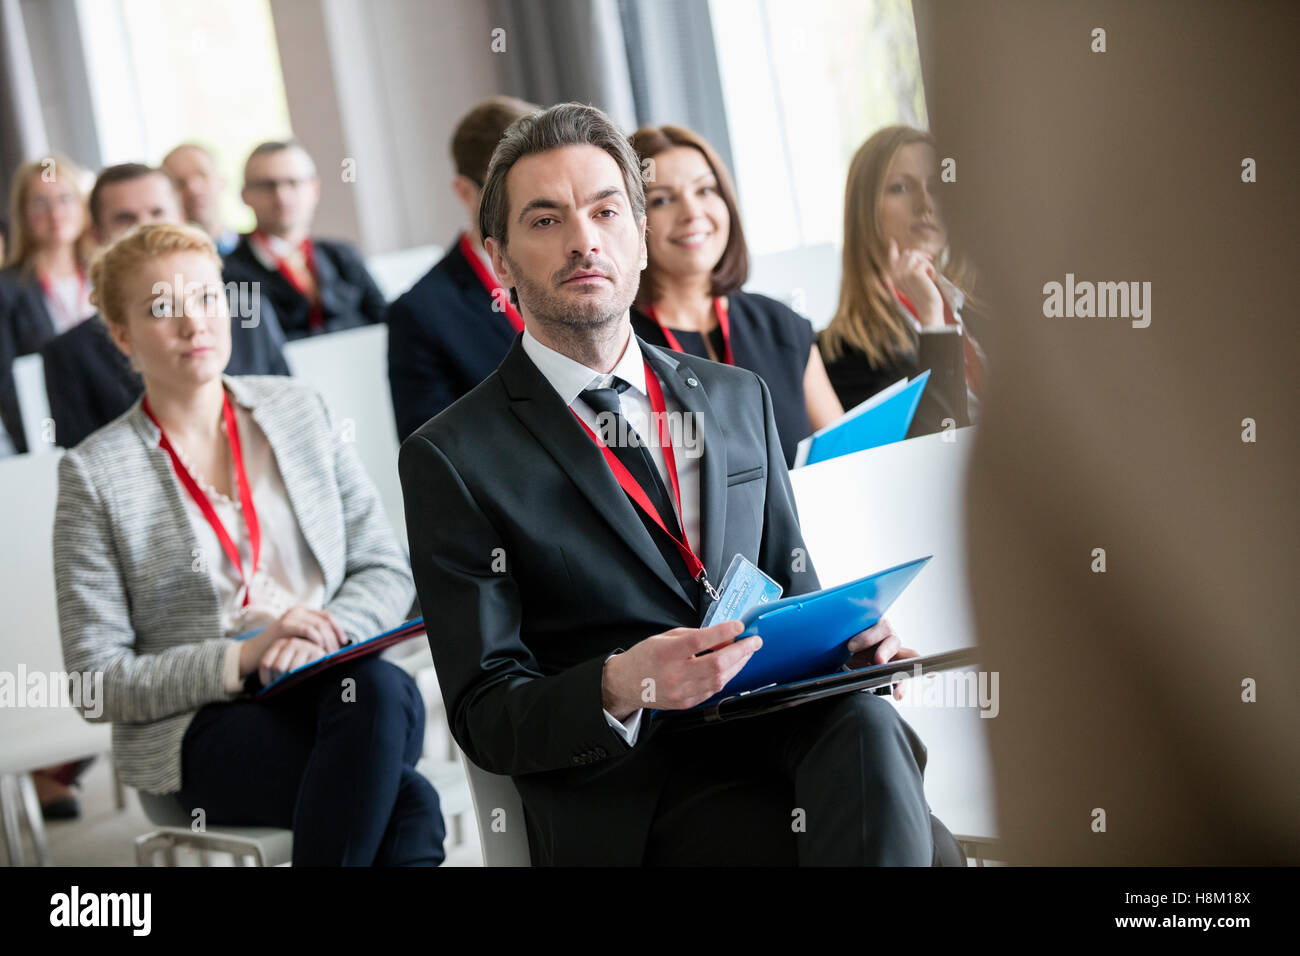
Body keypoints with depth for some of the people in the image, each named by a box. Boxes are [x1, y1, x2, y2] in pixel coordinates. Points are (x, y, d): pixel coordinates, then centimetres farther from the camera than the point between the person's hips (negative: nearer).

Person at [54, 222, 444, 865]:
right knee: (407, 800, -34)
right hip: (197, 728, -4)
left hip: (328, 686, 4)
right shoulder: (95, 473, 0)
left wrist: (320, 633, -12)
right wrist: (240, 657, -17)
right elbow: (97, 681, -3)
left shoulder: (298, 410, 12)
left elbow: (387, 572, 10)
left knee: (385, 688, -35)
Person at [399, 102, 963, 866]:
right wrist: (621, 688, -23)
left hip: (781, 729, 5)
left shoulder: (739, 400, 18)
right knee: (935, 852, -30)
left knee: (865, 723, -32)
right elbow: (485, 716, -2)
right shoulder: (452, 459, 1)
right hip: (633, 791, -5)